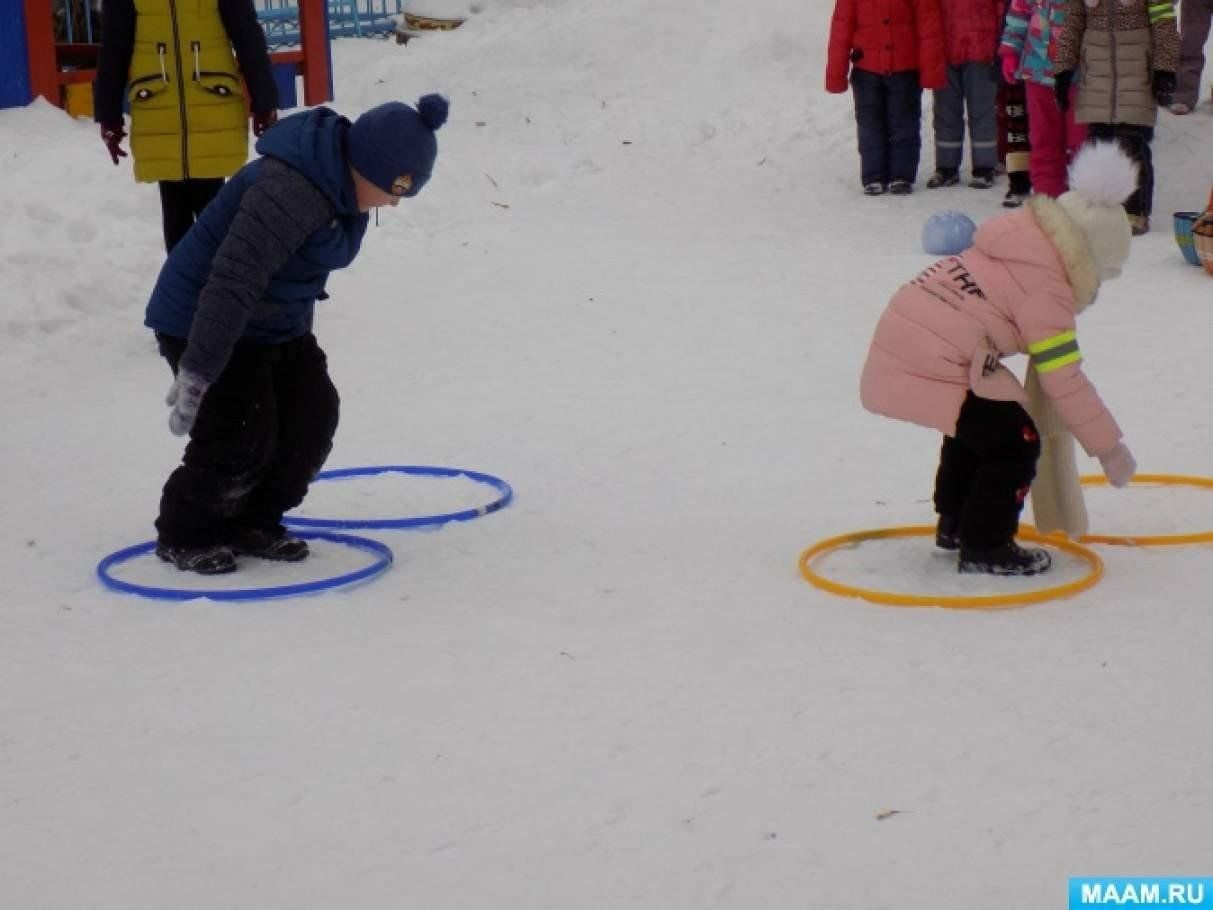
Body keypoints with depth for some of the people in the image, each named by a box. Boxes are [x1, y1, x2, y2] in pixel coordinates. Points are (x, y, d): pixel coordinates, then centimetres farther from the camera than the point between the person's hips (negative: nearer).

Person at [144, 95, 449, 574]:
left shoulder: (340, 186, -2)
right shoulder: (289, 193, -34)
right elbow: (232, 284, -36)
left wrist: (299, 330, 26)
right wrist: (196, 374, -35)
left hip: (277, 325, 9)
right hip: (203, 321, -9)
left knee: (313, 414, 4)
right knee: (244, 436, -14)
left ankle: (252, 523, 19)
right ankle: (183, 534, 8)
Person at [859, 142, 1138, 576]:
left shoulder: (1005, 250, 17)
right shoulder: (1045, 289, -9)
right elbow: (1064, 382, -8)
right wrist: (1109, 447, 1)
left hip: (896, 341, 10)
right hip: (933, 369, -10)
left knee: (977, 425, 29)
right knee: (1015, 443, 0)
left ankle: (955, 524, 42)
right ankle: (983, 548, 9)